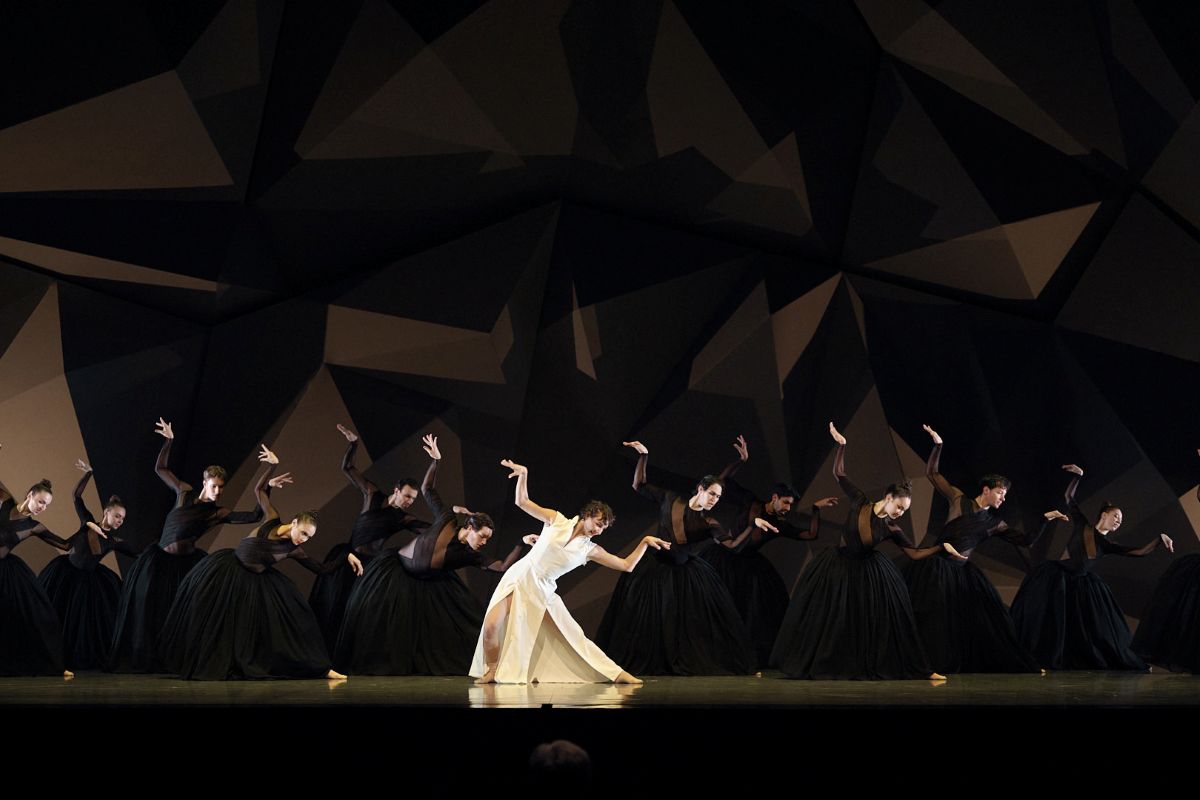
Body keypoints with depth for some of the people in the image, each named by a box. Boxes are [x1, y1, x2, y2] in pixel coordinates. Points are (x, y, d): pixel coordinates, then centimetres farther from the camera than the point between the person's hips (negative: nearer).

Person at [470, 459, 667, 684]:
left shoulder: (590, 550, 1)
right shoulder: (557, 520, -2)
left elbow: (627, 565, 3)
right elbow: (523, 502, -1)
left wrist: (644, 542, -4)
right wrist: (524, 475, -14)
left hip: (542, 592, 2)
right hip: (519, 579, -2)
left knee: (574, 636, -1)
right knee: (491, 626, -21)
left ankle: (616, 674, 5)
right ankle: (491, 671, 2)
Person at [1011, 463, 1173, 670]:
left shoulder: (1107, 545, 8)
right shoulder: (1083, 525, 4)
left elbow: (1140, 551, 0)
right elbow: (1069, 497, 8)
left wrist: (1160, 538, -10)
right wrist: (1078, 475, 1)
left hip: (1082, 586, 3)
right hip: (1058, 578, -3)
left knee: (1092, 628, 8)